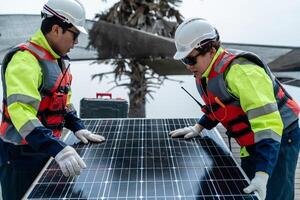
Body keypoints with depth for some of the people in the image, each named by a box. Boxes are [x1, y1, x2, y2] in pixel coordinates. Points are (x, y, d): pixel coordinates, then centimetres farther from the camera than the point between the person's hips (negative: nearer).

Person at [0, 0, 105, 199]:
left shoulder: (59, 59, 10)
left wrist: (78, 128, 8)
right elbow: (21, 111, -34)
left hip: (45, 149, 9)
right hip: (21, 154, -9)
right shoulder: (25, 59, -22)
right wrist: (57, 148, -41)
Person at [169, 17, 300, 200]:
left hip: (278, 139, -9)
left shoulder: (239, 71, -30)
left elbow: (269, 123, -34)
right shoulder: (204, 72, -1)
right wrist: (199, 127, 8)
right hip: (252, 144, 9)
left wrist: (262, 174, -38)